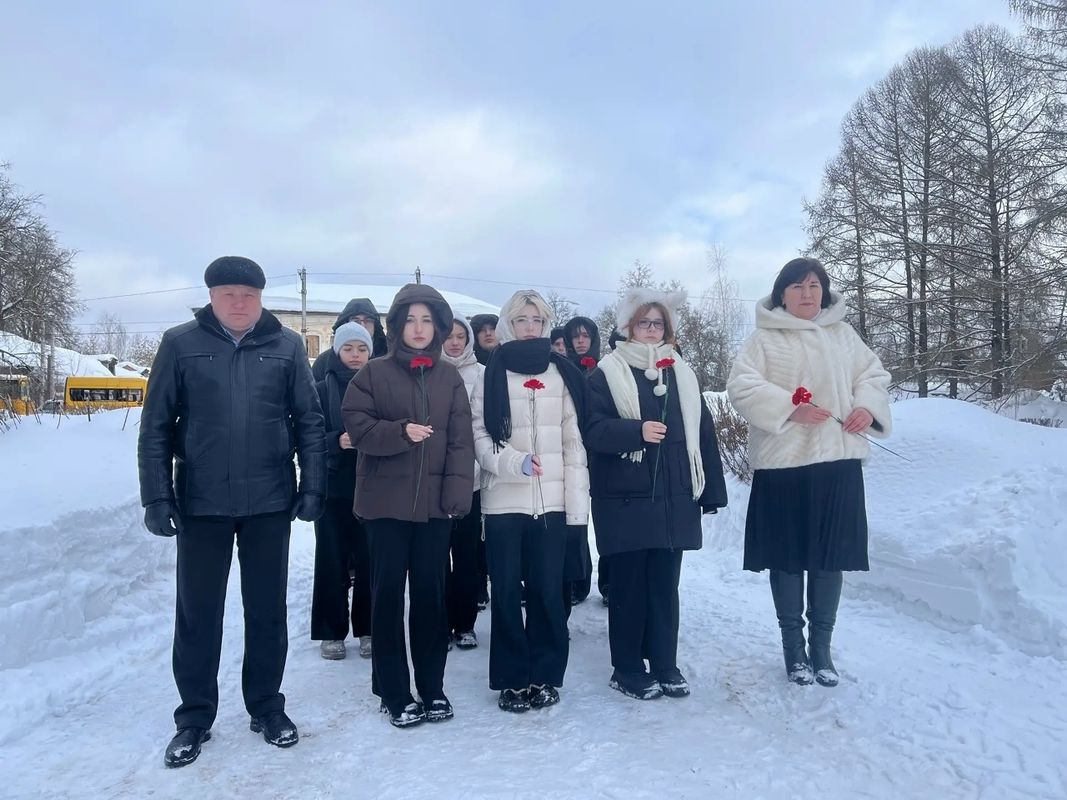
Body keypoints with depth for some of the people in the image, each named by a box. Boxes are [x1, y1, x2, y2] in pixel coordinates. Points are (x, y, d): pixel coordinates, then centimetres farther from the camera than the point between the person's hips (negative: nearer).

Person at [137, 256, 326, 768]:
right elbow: (155, 427, 1)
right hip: (200, 502, 0)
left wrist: (313, 487, -3)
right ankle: (195, 716, 26)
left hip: (270, 501, 1)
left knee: (267, 609, 11)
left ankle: (267, 707, 28)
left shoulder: (286, 346, 1)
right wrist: (157, 496, -5)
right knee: (197, 612, 9)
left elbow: (309, 421, 3)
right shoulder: (180, 344, 0)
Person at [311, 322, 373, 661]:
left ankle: (368, 628, 17)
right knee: (332, 560, 3)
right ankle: (331, 631, 16)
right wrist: (338, 441, -19)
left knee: (369, 559, 2)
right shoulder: (322, 390, 3)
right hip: (333, 487, 0)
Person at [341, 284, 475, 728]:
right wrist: (400, 432, -20)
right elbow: (356, 424, -5)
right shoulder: (374, 372, 2)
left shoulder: (449, 376, 7)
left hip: (434, 503, 2)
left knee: (431, 593, 9)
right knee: (388, 595, 4)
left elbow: (461, 439, 2)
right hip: (386, 500, -2)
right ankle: (394, 693, 17)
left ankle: (432, 687, 24)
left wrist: (458, 491, -8)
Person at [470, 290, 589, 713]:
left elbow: (574, 439, 6)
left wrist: (577, 500, 0)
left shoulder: (562, 373, 9)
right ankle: (512, 680, 17)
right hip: (504, 499, -1)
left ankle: (546, 676, 19)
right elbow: (479, 434, -1)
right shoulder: (492, 374, 6)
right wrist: (513, 461, -18)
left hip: (552, 500, 1)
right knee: (507, 591, 4)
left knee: (548, 590, 4)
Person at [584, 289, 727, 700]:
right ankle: (627, 669, 17)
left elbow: (703, 433, 12)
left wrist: (711, 490, 9)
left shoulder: (681, 373, 13)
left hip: (673, 498, 4)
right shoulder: (607, 373, 0)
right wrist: (637, 431, -26)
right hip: (625, 499, -4)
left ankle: (665, 664, 23)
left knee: (665, 584, 10)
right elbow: (595, 430, -10)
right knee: (629, 584, 4)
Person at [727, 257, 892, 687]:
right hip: (784, 461, -3)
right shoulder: (765, 338, -1)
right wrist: (790, 407, -21)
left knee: (831, 554, 8)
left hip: (838, 459, 4)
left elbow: (873, 373, 15)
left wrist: (868, 405, -5)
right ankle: (793, 643, 21)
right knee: (789, 555, 5)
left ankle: (821, 644, 22)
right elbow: (741, 386, -10)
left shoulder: (843, 333, 12)